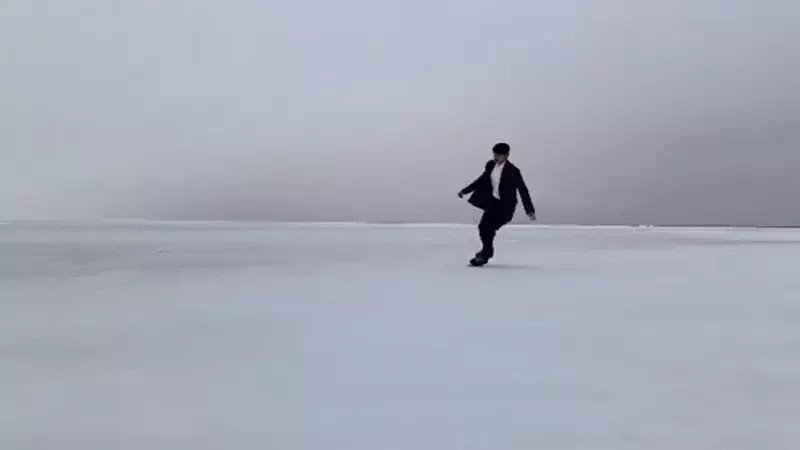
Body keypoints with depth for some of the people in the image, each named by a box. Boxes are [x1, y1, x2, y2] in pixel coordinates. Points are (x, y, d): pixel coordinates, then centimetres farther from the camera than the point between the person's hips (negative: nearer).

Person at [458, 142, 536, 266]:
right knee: (483, 226, 5)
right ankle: (487, 251, 31)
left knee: (488, 229, -9)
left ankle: (484, 255, 13)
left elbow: (523, 190, -13)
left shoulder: (513, 171, -17)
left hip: (504, 206, -6)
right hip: (492, 201, 6)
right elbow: (482, 180, 15)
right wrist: (465, 191, 15)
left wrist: (530, 210, -17)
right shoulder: (490, 165, 0)